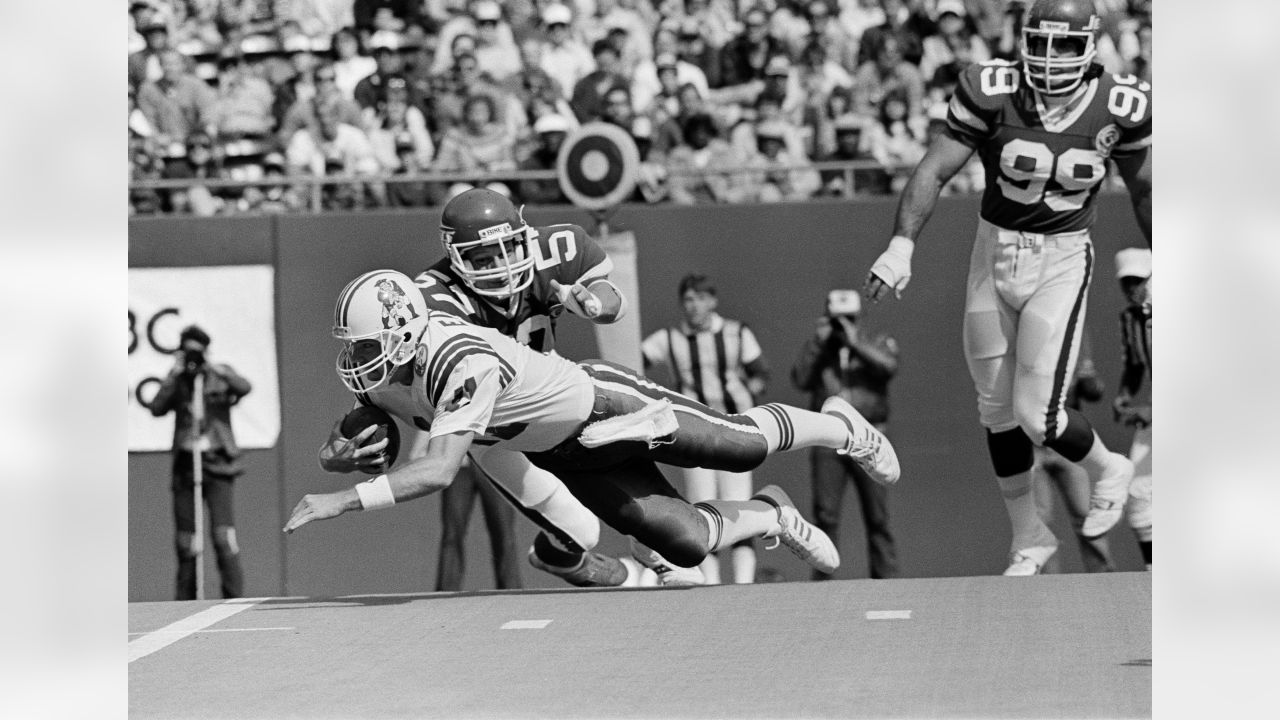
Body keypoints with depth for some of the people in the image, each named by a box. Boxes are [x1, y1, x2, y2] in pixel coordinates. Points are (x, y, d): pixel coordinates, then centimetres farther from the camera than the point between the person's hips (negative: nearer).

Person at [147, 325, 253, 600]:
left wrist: (213, 369, -20)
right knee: (185, 541, 5)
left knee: (224, 537, -13)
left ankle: (235, 600, -10)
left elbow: (244, 388, -15)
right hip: (186, 463, 3)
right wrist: (174, 375, -11)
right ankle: (185, 605, 13)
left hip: (217, 463, -3)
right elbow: (157, 408, -7)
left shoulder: (220, 375, 5)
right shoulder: (177, 383, 9)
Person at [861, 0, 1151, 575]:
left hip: (1062, 261, -2)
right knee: (998, 408, 11)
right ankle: (1029, 539, 28)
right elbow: (934, 171, -14)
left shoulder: (1119, 108, -10)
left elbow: (1144, 191, 6)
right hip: (995, 255, 2)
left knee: (1037, 415, -11)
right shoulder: (992, 93, -13)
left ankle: (1106, 470, 22)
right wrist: (901, 246, -26)